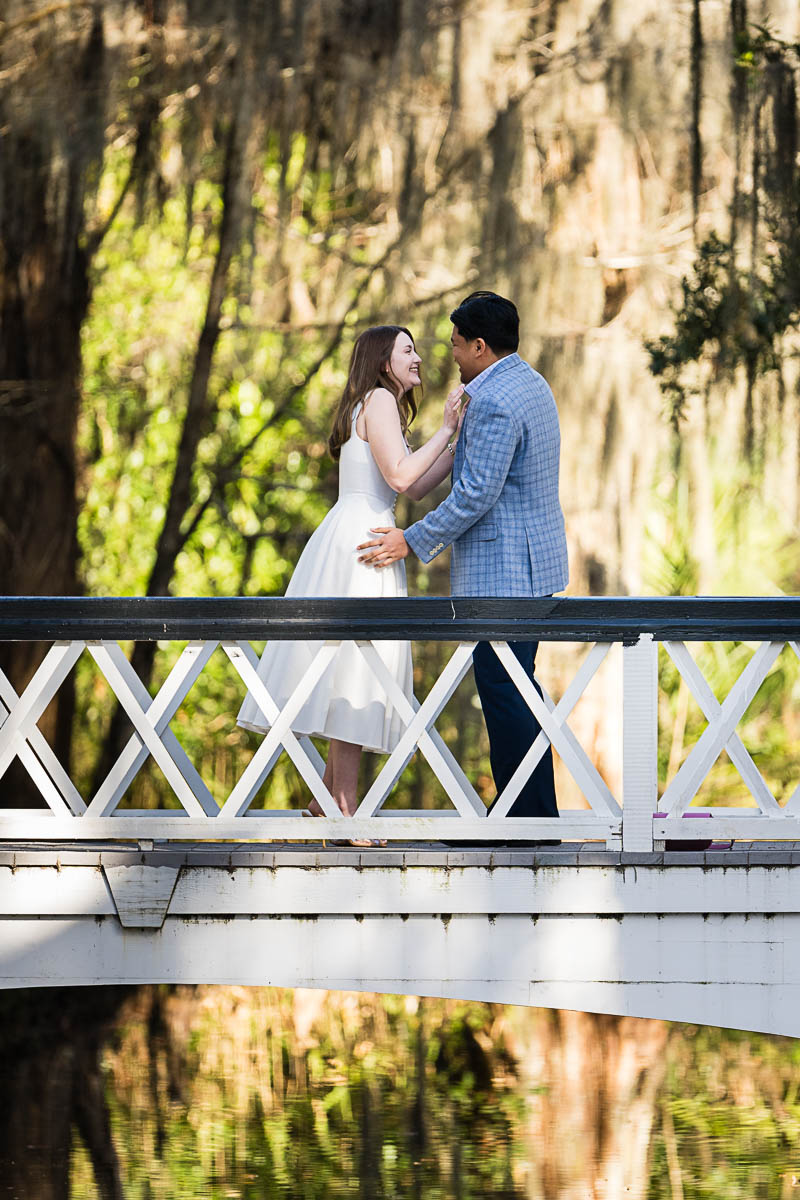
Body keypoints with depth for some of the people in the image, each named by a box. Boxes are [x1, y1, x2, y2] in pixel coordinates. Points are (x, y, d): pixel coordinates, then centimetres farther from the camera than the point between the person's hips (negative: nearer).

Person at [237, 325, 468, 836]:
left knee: (358, 673, 10)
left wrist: (462, 440, 16)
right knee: (356, 667, -11)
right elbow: (399, 476, -17)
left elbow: (416, 487, 21)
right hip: (360, 537, -10)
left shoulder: (384, 407, 24)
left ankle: (325, 802, 13)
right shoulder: (379, 400, -7)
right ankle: (345, 808, -13)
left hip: (359, 542, 10)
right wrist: (447, 430, -9)